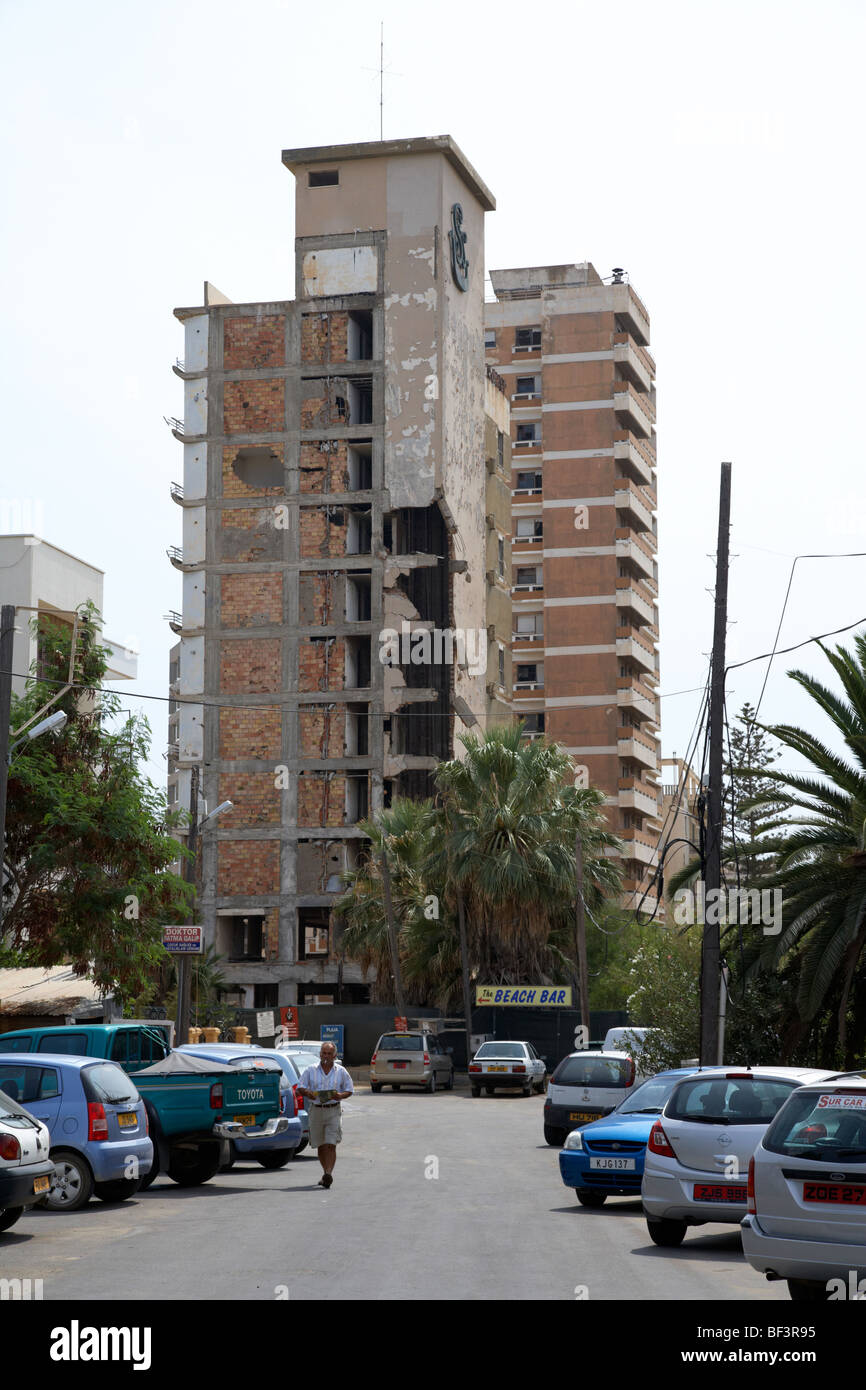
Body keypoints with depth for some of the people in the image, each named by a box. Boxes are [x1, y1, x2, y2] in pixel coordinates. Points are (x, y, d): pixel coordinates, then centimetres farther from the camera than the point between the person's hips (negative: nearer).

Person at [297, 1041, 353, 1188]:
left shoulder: (341, 1071, 5)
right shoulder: (311, 1070, 6)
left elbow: (349, 1090, 10)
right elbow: (300, 1087, 8)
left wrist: (340, 1096, -11)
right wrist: (307, 1093, -14)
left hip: (333, 1111, -2)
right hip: (316, 1110, 2)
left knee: (331, 1145, -14)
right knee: (320, 1146, 9)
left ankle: (328, 1173, -21)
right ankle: (326, 1173, 24)